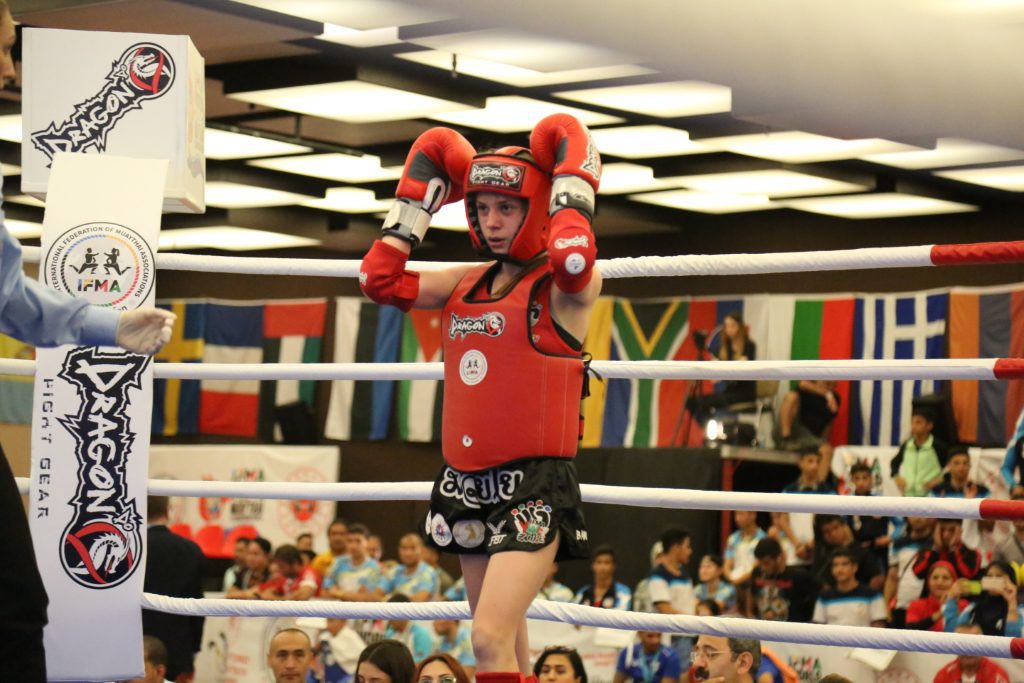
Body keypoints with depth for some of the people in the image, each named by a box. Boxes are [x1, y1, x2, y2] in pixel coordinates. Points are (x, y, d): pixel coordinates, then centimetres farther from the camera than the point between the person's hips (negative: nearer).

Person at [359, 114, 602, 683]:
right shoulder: (465, 285, 12)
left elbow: (572, 258, -30)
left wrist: (572, 188, -14)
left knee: (491, 638, -20)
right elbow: (379, 280, 9)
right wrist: (419, 200, 11)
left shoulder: (565, 288, -7)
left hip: (533, 486, -7)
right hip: (468, 482, 7)